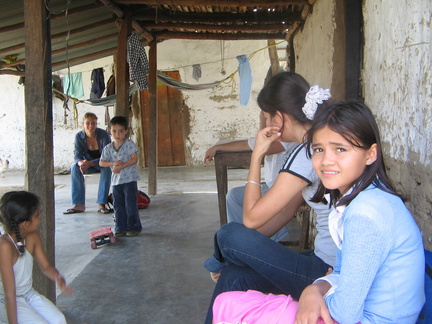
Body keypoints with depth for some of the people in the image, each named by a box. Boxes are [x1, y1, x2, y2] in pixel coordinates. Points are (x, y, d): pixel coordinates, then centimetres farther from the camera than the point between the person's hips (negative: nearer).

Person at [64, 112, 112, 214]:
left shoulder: (104, 135, -21)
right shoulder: (79, 136, -10)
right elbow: (77, 155, -13)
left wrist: (90, 163, -38)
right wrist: (81, 163, -39)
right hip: (88, 164, 3)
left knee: (107, 168, -37)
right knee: (74, 167, -25)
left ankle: (101, 204, -34)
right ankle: (79, 205, -26)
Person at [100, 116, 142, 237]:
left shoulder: (129, 144, -6)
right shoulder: (108, 148, 7)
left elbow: (134, 159, -13)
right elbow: (101, 162, 6)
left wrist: (121, 166, -18)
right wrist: (113, 163, -12)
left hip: (129, 179, -5)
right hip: (116, 180, 5)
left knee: (131, 204, -2)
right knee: (118, 205, 9)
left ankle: (134, 227, 10)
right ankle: (121, 228, 19)